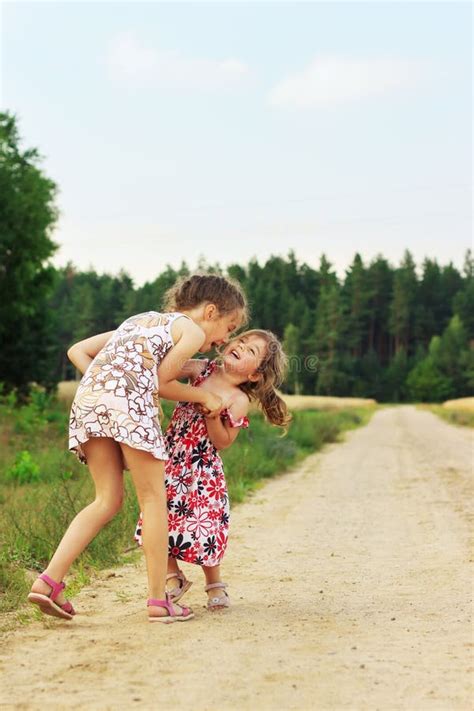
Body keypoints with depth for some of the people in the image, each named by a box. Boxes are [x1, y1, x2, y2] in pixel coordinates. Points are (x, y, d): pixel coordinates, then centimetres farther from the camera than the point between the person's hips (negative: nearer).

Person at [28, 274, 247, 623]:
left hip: (87, 399, 7)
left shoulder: (141, 320, 33)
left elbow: (77, 351, 27)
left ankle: (49, 581, 1)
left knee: (107, 500, 12)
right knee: (153, 498, 4)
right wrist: (204, 396, 17)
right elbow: (159, 381, 4)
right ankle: (159, 600, 5)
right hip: (130, 401, -7)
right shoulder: (192, 332, 11)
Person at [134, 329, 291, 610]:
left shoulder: (238, 401, -10)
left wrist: (211, 413, -24)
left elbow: (223, 442, -12)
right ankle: (174, 578, 23)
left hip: (202, 469, -4)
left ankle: (215, 584, 24)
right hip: (171, 460, 4)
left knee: (203, 525, -3)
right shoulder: (203, 369, 0)